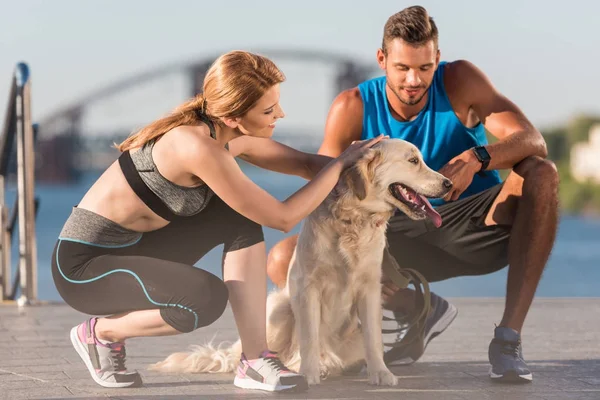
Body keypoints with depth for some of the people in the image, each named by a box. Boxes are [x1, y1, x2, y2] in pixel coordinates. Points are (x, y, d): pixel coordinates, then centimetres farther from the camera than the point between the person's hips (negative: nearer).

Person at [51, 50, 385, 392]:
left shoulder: (230, 134, -2)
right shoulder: (198, 148, -29)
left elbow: (305, 164, 13)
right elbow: (283, 218, -21)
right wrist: (341, 163, -12)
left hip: (134, 247, 9)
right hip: (84, 264, -9)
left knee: (244, 217, -2)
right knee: (207, 299, -30)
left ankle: (255, 360, -1)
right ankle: (101, 332, -2)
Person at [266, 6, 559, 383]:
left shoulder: (460, 80, -12)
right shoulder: (353, 108, -11)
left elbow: (533, 141, -21)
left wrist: (477, 158, -43)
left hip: (479, 227, -1)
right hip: (402, 239, 2)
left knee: (542, 173, -31)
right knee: (284, 261, -16)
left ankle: (509, 337, -29)